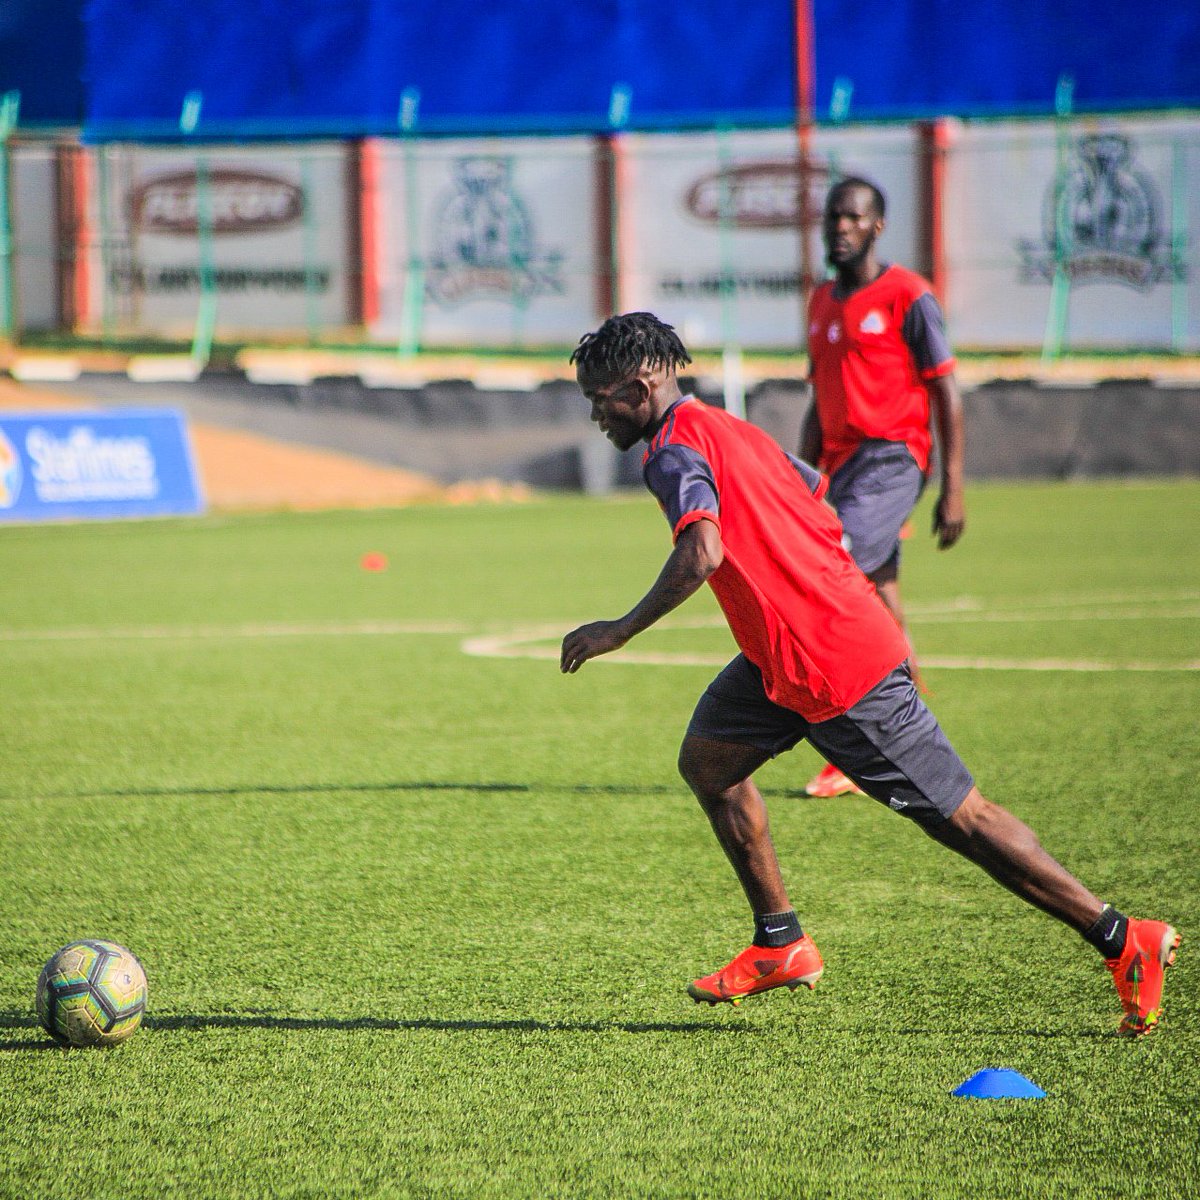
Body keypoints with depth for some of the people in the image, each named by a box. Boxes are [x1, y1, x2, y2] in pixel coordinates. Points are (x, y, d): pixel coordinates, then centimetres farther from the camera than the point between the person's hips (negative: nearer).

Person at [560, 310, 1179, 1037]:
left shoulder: (675, 451, -15)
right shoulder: (724, 429, 15)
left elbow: (702, 554, -32)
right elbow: (817, 494, 25)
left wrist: (621, 630, -24)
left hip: (834, 667, -10)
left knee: (959, 816, -5)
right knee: (707, 760, 13)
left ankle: (1125, 942, 0)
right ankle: (782, 943, 17)